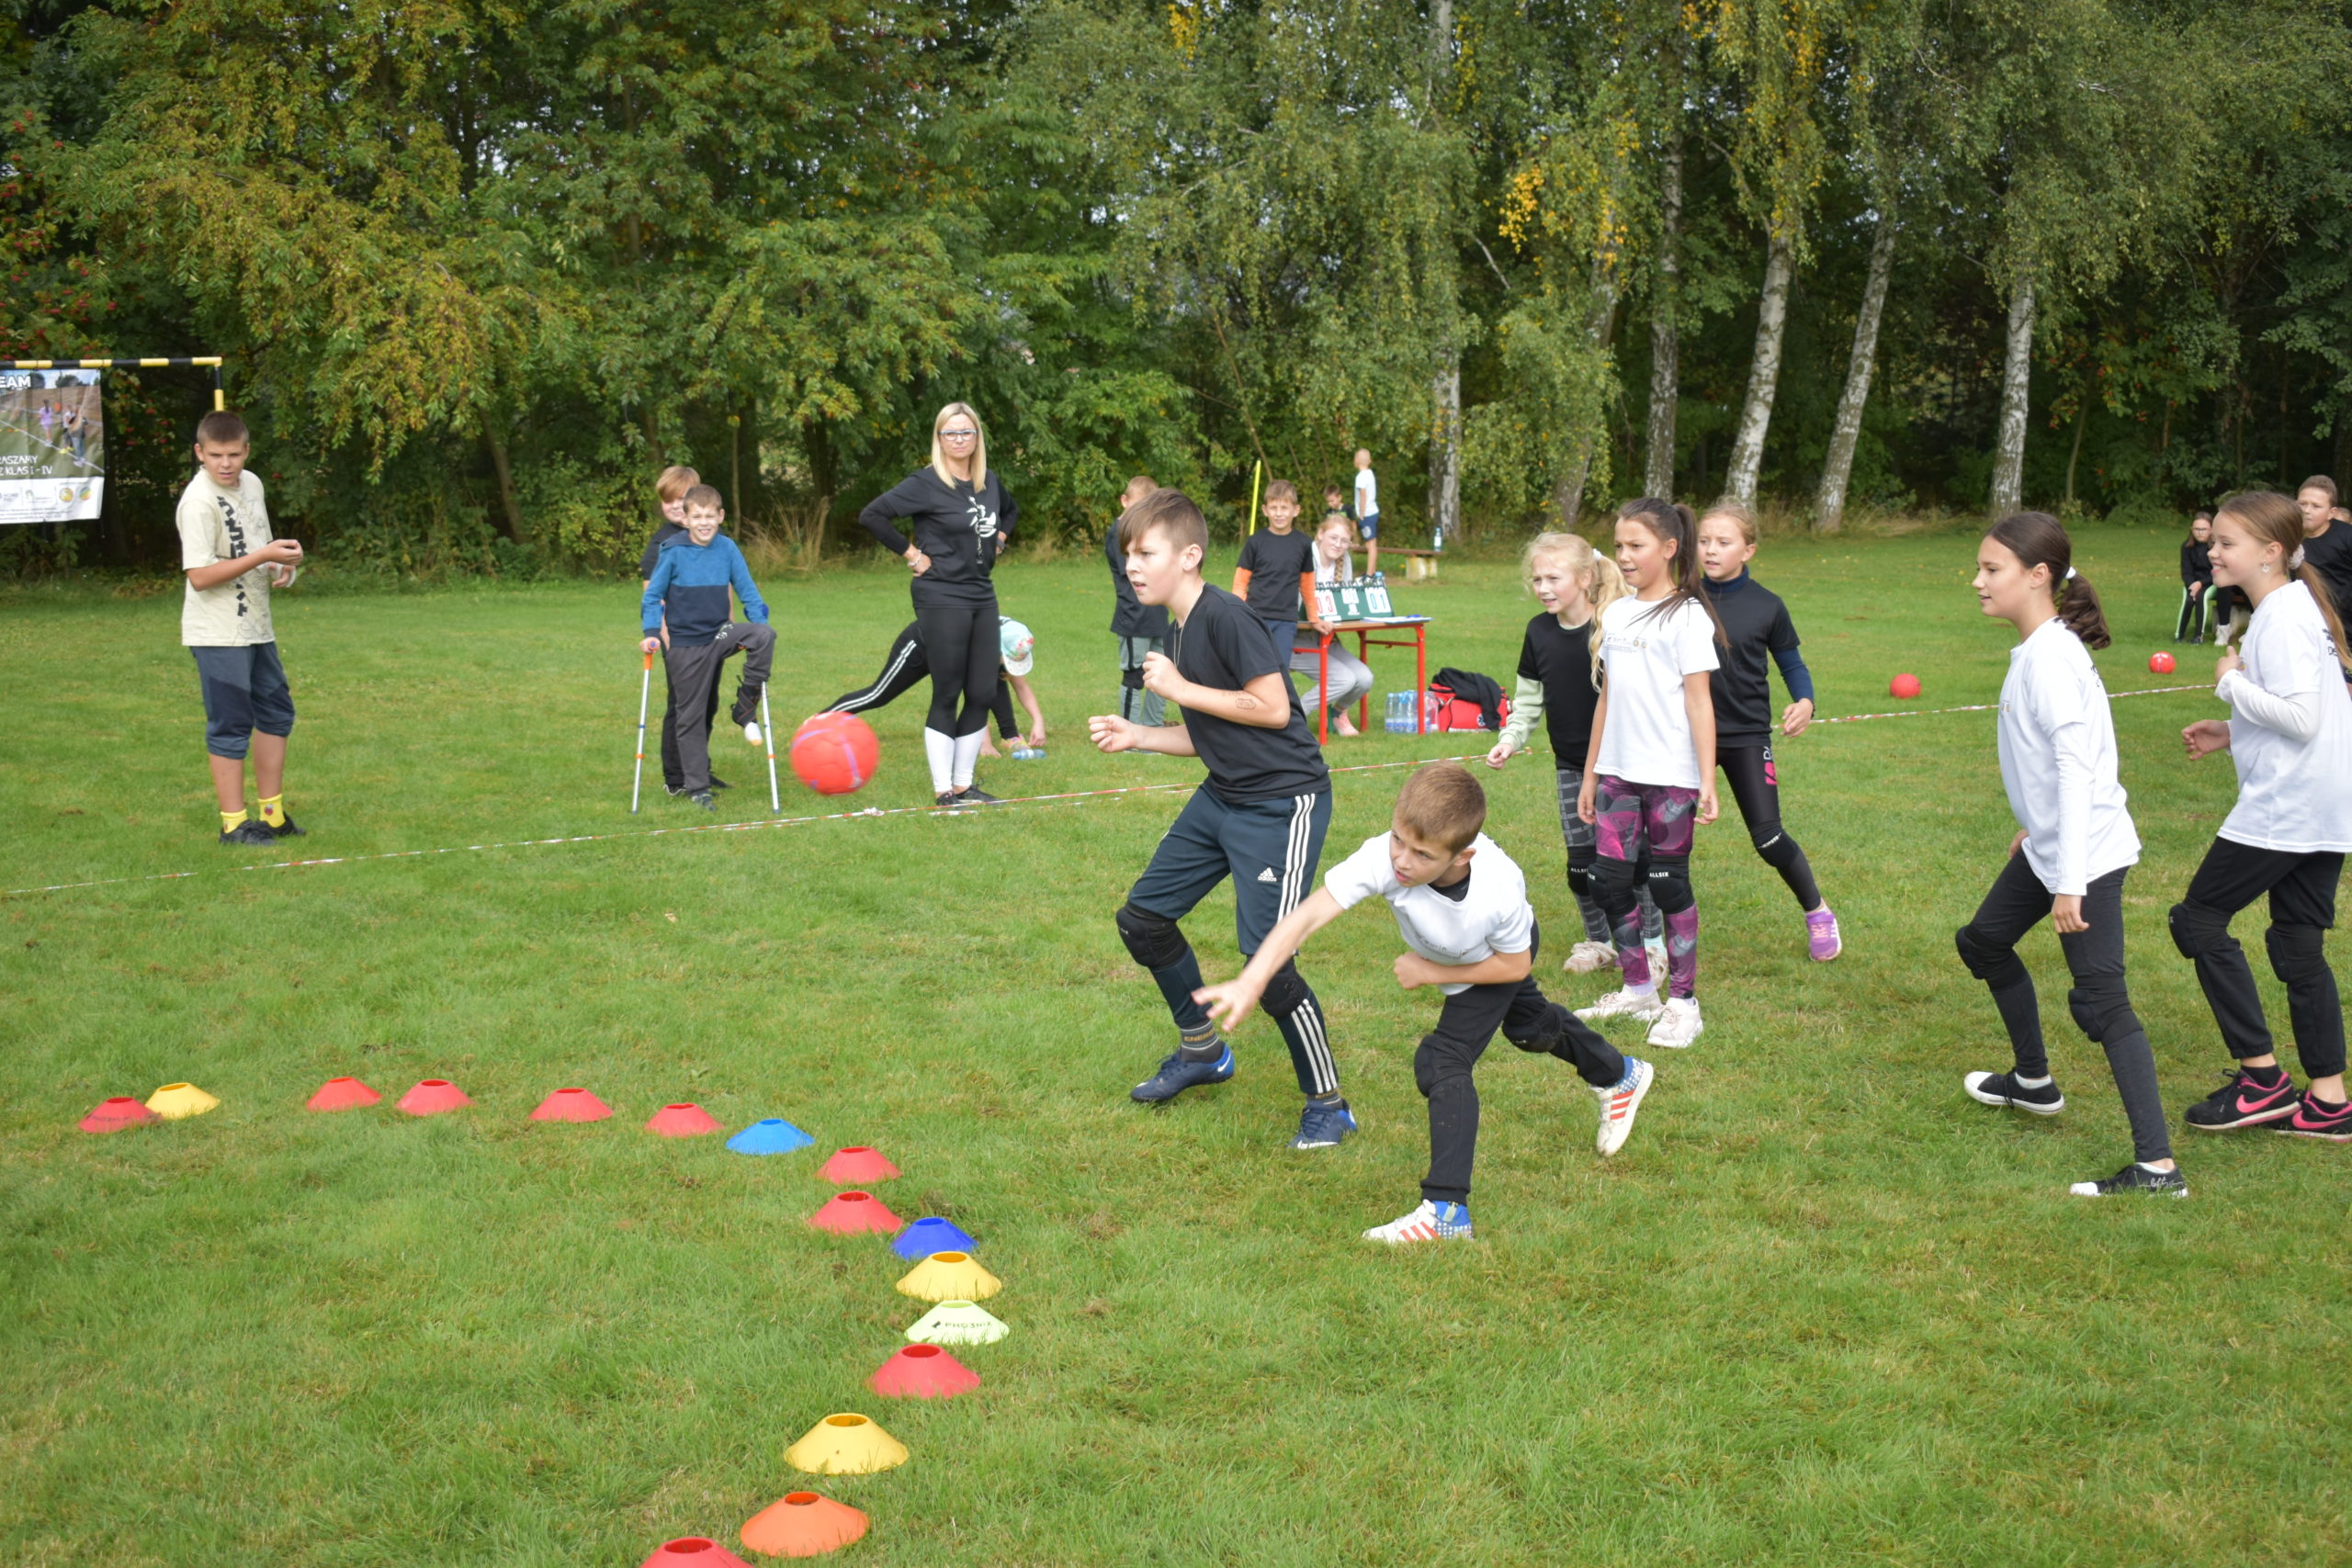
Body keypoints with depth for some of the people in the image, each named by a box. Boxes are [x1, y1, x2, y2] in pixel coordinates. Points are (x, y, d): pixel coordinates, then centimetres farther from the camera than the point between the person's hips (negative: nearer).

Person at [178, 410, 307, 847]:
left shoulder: (251, 484, 6)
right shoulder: (198, 501, -18)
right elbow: (199, 576, -23)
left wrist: (281, 565, 1)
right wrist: (264, 557, -25)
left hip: (256, 627, 9)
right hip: (218, 634, -9)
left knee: (276, 713, 16)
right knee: (231, 725, -3)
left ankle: (273, 813, 27)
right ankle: (233, 824, 7)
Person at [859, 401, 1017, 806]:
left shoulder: (990, 483, 8)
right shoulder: (926, 484, -11)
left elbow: (1011, 510, 30)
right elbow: (872, 514, -17)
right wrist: (911, 553, -13)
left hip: (982, 595, 7)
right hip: (942, 598, -7)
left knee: (983, 695, 7)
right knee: (947, 697, -2)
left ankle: (963, 785, 18)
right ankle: (942, 790, 7)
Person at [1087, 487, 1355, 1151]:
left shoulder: (1225, 616, -19)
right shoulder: (1179, 633, 9)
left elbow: (1272, 708, -24)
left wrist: (1181, 689, -17)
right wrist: (1135, 736, 4)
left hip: (1284, 802, -10)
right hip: (1222, 798, 10)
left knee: (1267, 958, -13)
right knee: (1142, 918, 13)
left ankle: (1328, 1104, 7)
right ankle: (1202, 1050, 33)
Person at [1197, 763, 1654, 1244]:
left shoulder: (1499, 890, -46)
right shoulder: (1384, 858, -46)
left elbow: (1513, 965, -25)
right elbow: (1308, 915, -54)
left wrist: (1432, 973, -27)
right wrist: (1251, 982, -65)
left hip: (1501, 958, -5)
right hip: (1441, 956, 5)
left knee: (1444, 1062, -21)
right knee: (1529, 1026, 30)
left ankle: (1446, 1210, -13)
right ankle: (1619, 1076, 60)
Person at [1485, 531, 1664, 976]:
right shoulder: (1539, 631, 0)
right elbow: (1529, 697, 10)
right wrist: (1510, 739, -2)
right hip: (1571, 766, 5)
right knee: (1581, 862, 5)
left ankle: (1650, 941, 17)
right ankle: (1600, 941, 23)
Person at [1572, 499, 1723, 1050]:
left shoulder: (1687, 616, -6)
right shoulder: (1615, 614, 12)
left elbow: (1699, 700, -10)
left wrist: (1707, 782, -16)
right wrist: (1590, 774, 17)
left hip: (1670, 776, -6)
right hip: (1617, 773, 6)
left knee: (1668, 883, 0)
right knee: (1609, 881, 6)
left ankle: (1683, 1003, 11)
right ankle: (1638, 990, 21)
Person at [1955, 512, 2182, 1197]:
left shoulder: (2051, 659, -22)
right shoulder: (2034, 651, 6)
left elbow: (2077, 768, -27)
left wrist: (2070, 881, -29)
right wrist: (2034, 827, 28)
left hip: (2087, 853, -11)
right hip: (2047, 846, 11)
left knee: (2100, 999, -11)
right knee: (1983, 941, 24)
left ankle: (2157, 1167, -9)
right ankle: (2033, 1081, 42)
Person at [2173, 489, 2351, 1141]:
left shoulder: (2282, 618, -16)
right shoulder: (2299, 607, 15)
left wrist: (2233, 683, -12)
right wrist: (2232, 733, 14)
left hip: (2283, 807, -10)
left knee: (2200, 917, -1)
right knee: (2299, 945, 13)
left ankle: (2261, 1076, 0)